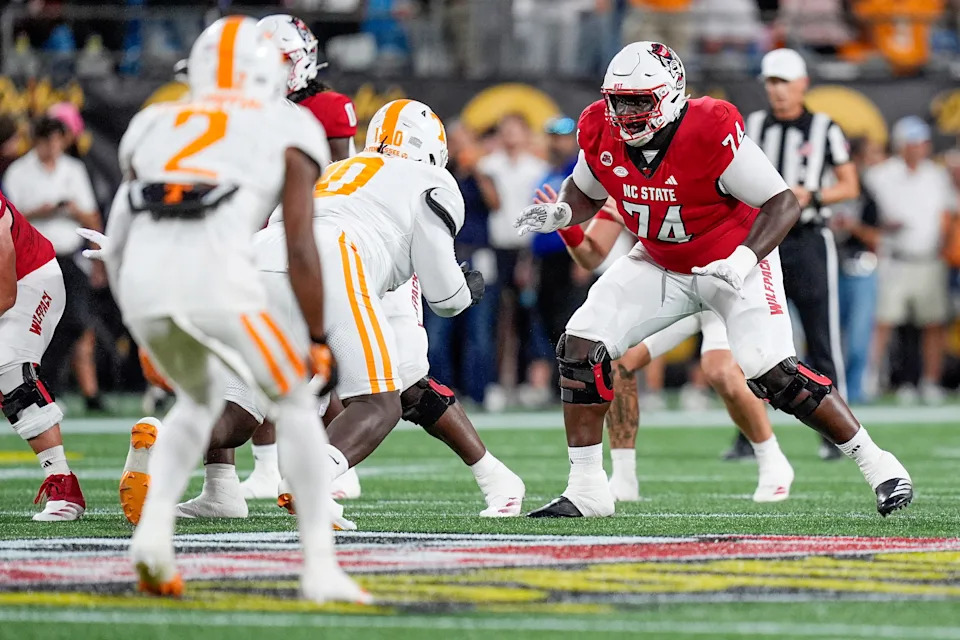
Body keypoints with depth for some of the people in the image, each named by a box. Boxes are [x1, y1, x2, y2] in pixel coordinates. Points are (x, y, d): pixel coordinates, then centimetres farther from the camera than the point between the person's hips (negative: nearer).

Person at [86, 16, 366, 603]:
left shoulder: (156, 125, 30)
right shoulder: (287, 131, 19)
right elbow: (300, 250, 10)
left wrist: (150, 335, 35)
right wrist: (318, 342, 18)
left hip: (142, 280, 4)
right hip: (218, 275, -4)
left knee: (201, 397, 31)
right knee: (294, 404, 18)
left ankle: (153, 532, 11)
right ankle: (320, 568, 10)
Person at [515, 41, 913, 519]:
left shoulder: (712, 134, -31)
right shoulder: (601, 134, -15)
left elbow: (783, 204, -25)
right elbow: (586, 193, 7)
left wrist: (744, 259, -39)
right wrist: (559, 213, -15)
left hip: (734, 260, -5)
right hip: (660, 264, 6)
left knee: (772, 372, -20)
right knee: (581, 346, -9)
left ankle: (877, 466, -5)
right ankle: (585, 489, 0)